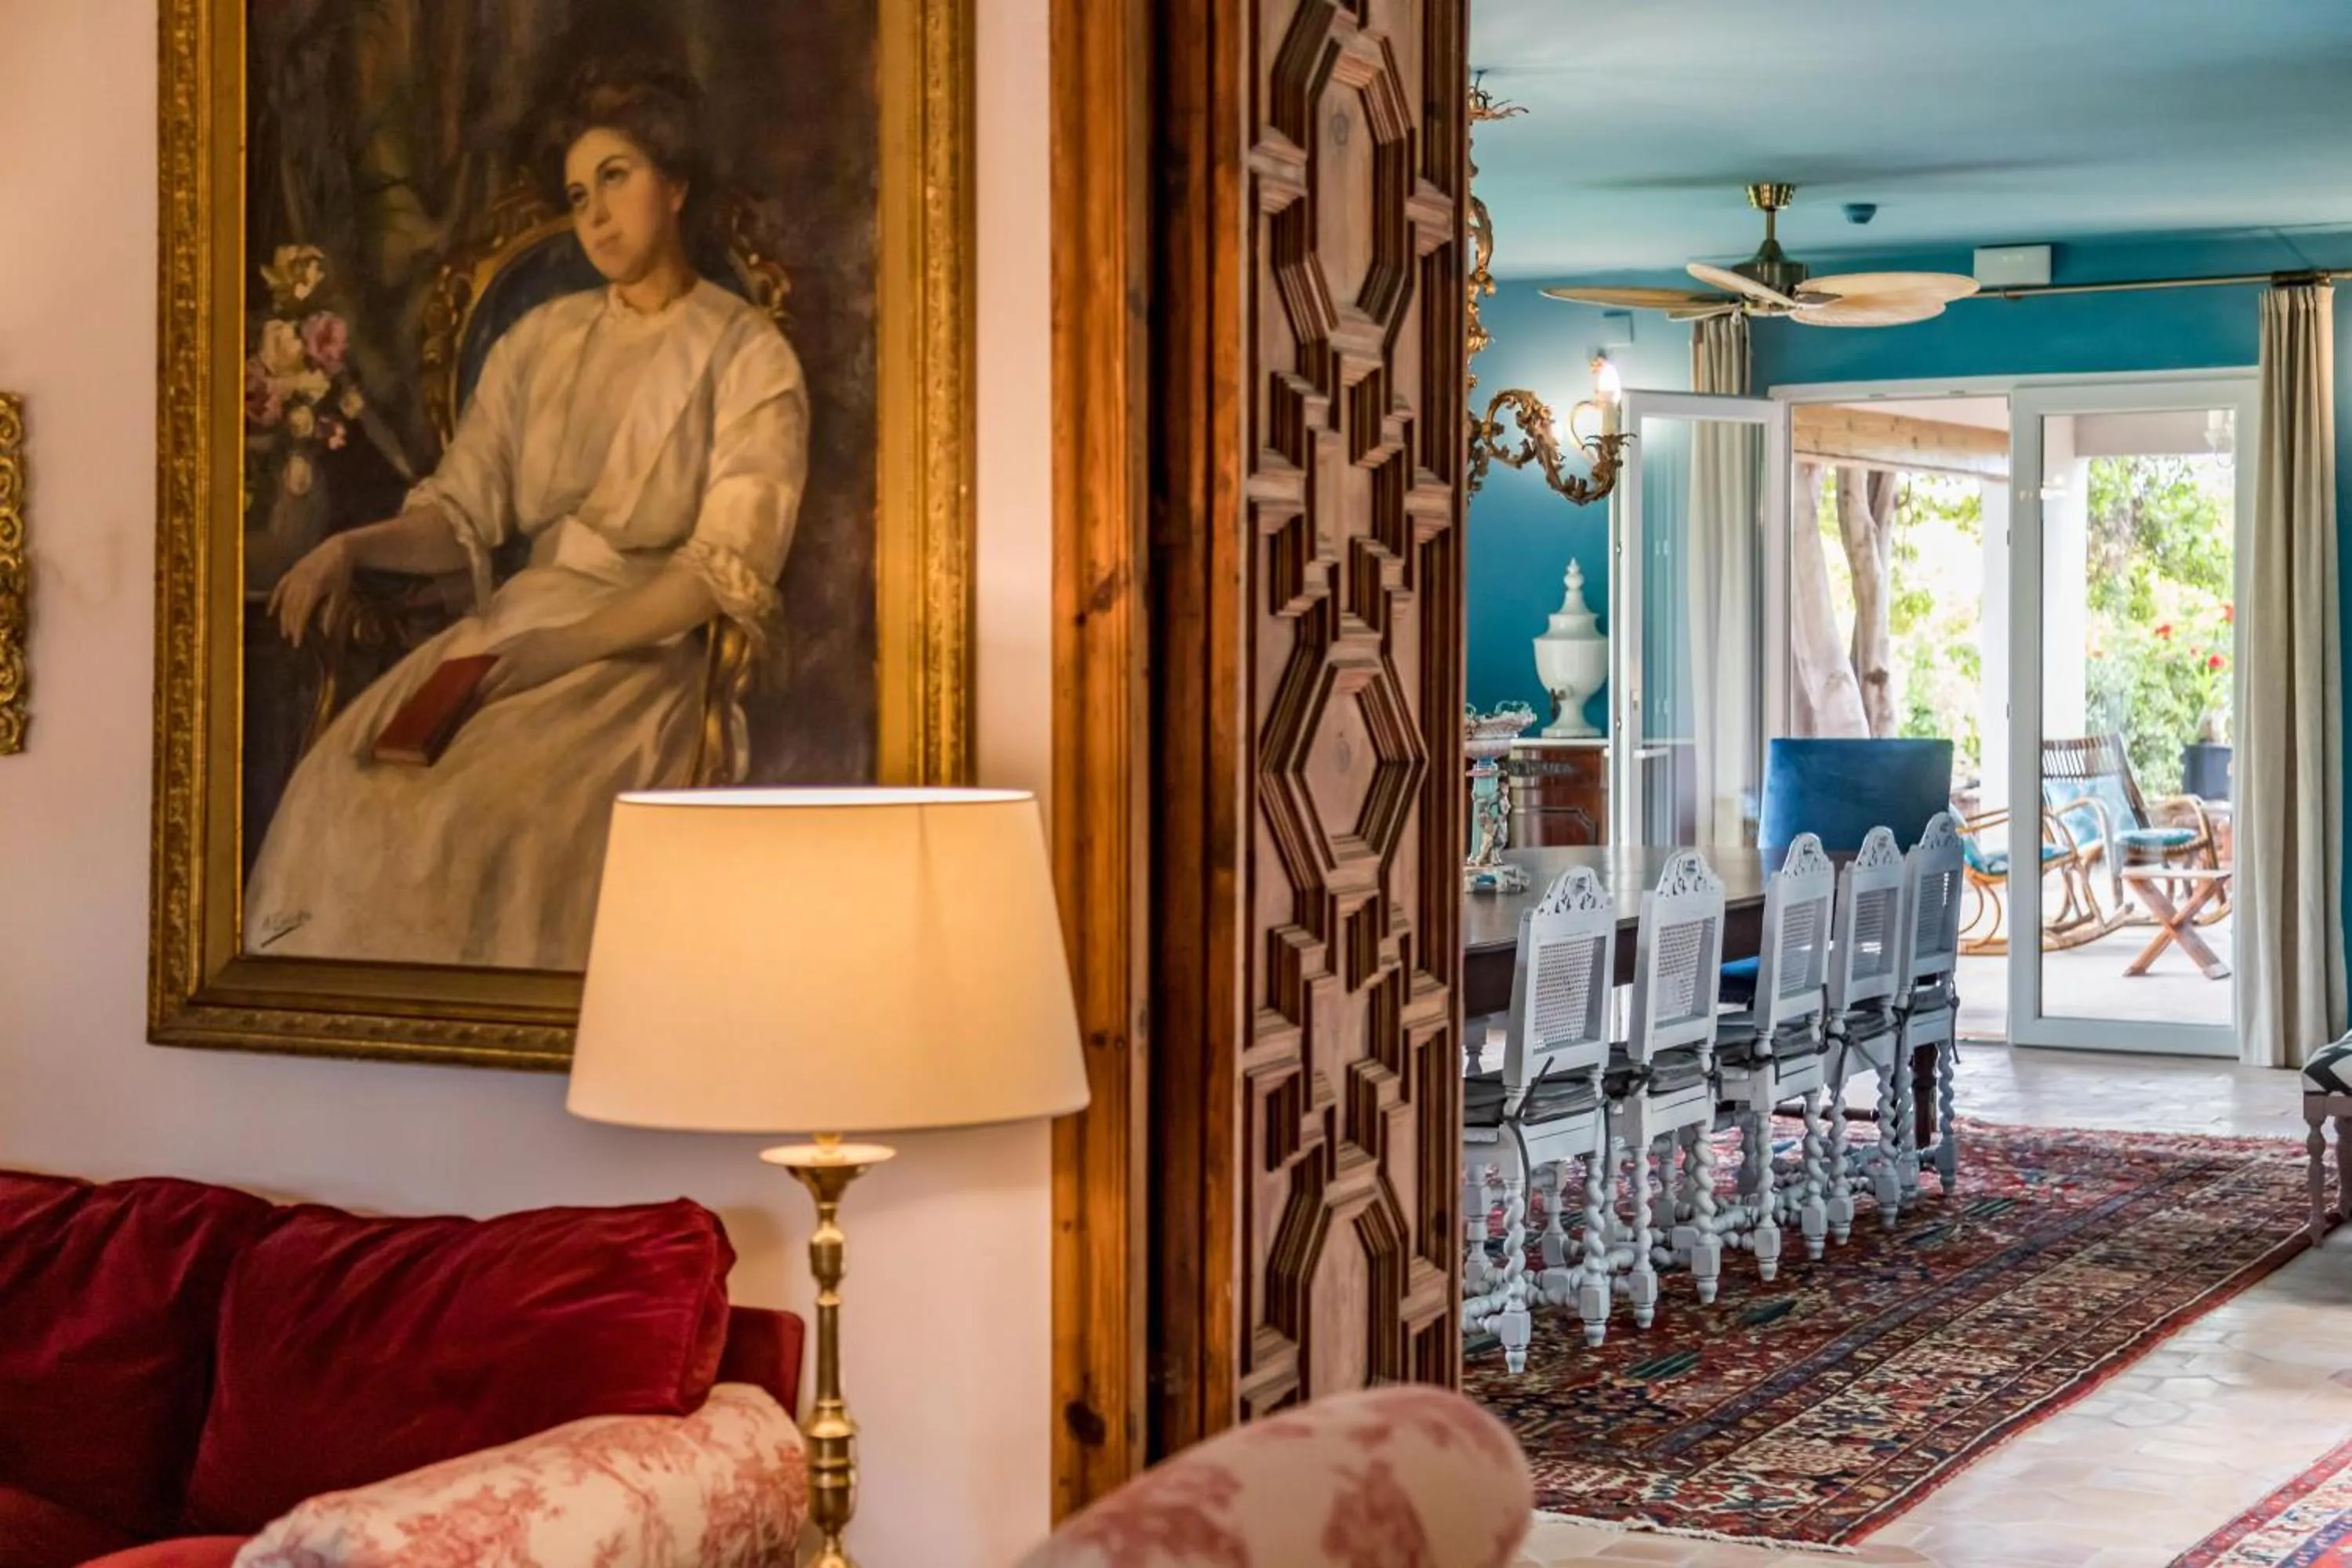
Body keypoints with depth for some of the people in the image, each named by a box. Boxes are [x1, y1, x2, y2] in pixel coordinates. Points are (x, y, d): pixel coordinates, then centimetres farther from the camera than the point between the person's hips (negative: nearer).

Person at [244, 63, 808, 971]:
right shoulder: (540, 341, 17)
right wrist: (351, 548, -8)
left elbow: (726, 571, -9)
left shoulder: (747, 357, 1)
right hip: (513, 627, 5)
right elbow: (459, 514, 13)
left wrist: (564, 647, -19)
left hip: (642, 651, -5)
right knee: (338, 789, -22)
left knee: (474, 820, -32)